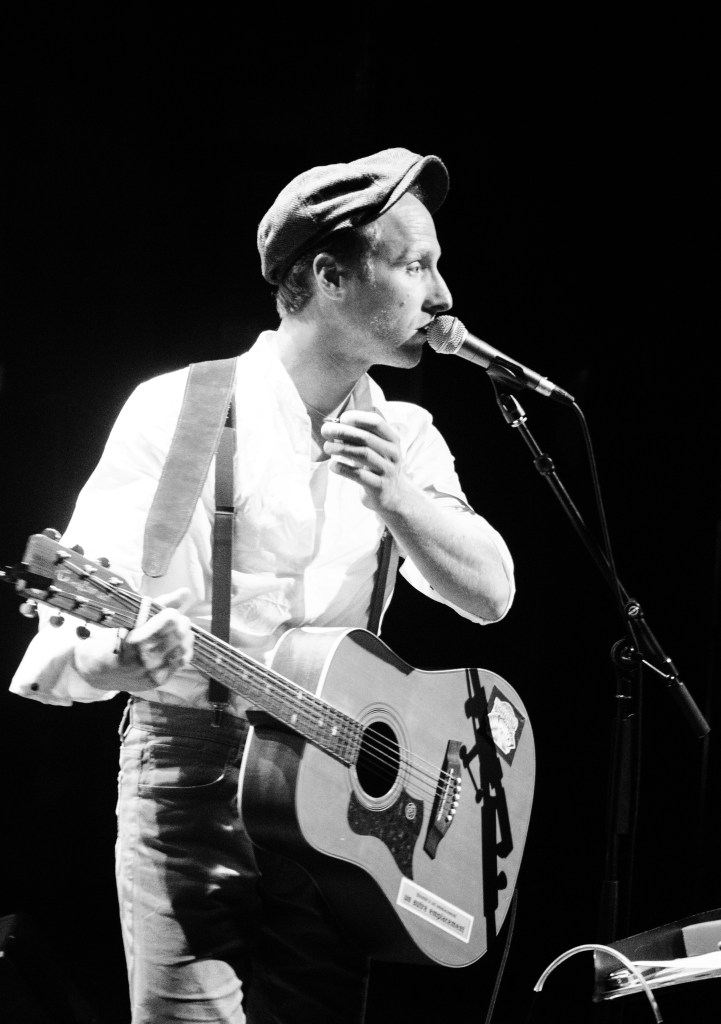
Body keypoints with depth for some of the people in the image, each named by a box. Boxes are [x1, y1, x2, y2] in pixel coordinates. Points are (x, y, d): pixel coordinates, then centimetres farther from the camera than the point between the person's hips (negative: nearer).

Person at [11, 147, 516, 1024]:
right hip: (191, 772, -5)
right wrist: (110, 663, -37)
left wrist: (398, 499, -19)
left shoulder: (406, 436, 9)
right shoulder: (178, 411, -7)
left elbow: (490, 595, -2)